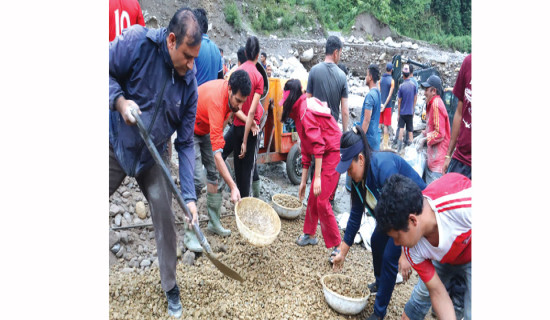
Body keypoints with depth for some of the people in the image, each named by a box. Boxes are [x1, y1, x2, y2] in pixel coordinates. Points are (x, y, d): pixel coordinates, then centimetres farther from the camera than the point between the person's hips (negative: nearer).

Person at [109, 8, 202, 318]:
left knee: (166, 219, 0)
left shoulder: (189, 84, -12)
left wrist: (189, 195, -14)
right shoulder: (137, 42, -21)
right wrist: (120, 100, -29)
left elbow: (185, 143, -9)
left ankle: (171, 286, 20)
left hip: (153, 156, 2)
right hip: (116, 146, -1)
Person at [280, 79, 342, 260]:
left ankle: (336, 246, 0)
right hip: (324, 156, 10)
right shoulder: (300, 112, 16)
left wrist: (317, 177, -23)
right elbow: (306, 150, 18)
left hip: (333, 155, -10)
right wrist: (303, 181, 20)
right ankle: (310, 235, 31)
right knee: (313, 197, 14)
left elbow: (317, 144, -23)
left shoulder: (305, 110, -15)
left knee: (322, 200, -10)